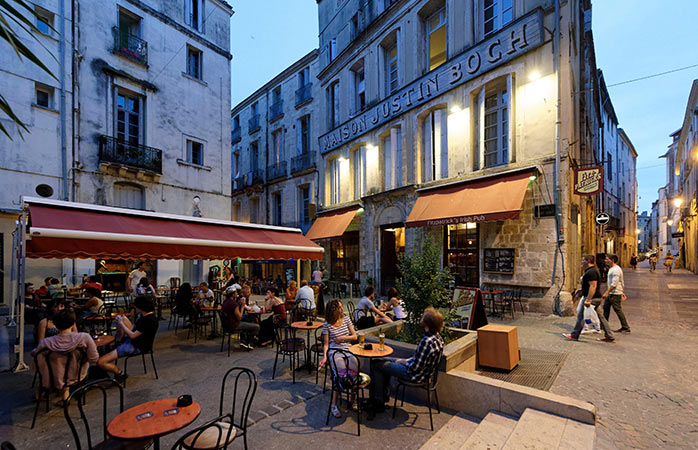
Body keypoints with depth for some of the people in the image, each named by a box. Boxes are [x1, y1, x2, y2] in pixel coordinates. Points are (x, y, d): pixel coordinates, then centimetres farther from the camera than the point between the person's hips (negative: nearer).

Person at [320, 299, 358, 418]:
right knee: (342, 372, -31)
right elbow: (326, 344, 5)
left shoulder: (346, 319, 12)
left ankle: (353, 399, -8)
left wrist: (342, 338, -1)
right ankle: (334, 405, -18)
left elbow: (355, 336, 13)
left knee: (354, 370, -28)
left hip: (347, 350, 3)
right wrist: (324, 357, -10)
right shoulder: (327, 325, 4)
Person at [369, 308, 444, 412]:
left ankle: (378, 403, 14)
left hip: (415, 375, -9)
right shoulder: (437, 337, -4)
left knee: (376, 364, 1)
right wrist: (407, 360, 4)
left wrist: (402, 361, -11)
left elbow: (415, 367, -29)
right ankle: (385, 394, 35)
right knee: (385, 360, 23)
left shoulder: (427, 341, -34)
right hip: (424, 371, 9)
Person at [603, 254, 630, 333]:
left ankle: (626, 328, 7)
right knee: (606, 307, 15)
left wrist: (607, 292, -25)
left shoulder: (616, 269, -19)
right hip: (611, 293, 11)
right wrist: (623, 292, 24)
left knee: (618, 310, -3)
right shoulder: (612, 269, 13)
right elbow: (622, 282, 21)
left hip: (615, 294, -11)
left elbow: (614, 283, -24)